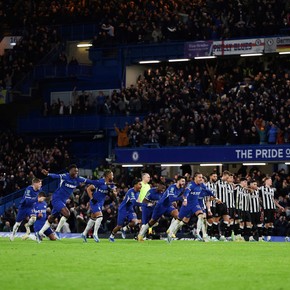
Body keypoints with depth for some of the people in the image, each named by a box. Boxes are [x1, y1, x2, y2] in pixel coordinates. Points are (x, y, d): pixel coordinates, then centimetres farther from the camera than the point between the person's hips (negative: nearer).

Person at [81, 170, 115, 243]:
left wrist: (111, 191, -16)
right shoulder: (100, 182, -19)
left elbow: (113, 195, 6)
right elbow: (88, 189, -14)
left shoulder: (110, 184, 3)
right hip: (95, 202, -8)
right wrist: (92, 198, -17)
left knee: (93, 218, 15)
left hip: (100, 203, 8)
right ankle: (95, 234, -13)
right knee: (100, 216, -21)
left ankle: (84, 233, 26)